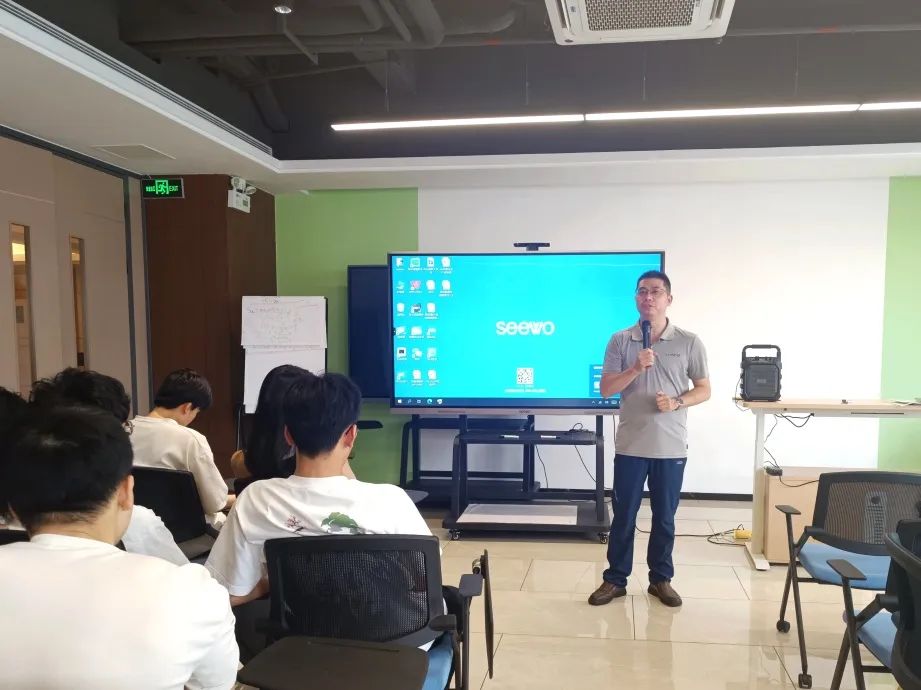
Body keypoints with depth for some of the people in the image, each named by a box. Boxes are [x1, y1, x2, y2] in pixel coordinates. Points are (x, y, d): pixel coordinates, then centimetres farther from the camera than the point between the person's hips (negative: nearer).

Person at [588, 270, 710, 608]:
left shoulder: (689, 342, -1)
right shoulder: (620, 340, 0)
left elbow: (704, 389, 4)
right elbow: (606, 389, -3)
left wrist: (677, 402, -15)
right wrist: (635, 368, -19)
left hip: (671, 446, 0)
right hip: (631, 445, 0)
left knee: (664, 517, 11)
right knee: (623, 515, 7)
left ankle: (661, 579, 27)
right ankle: (615, 579, 20)